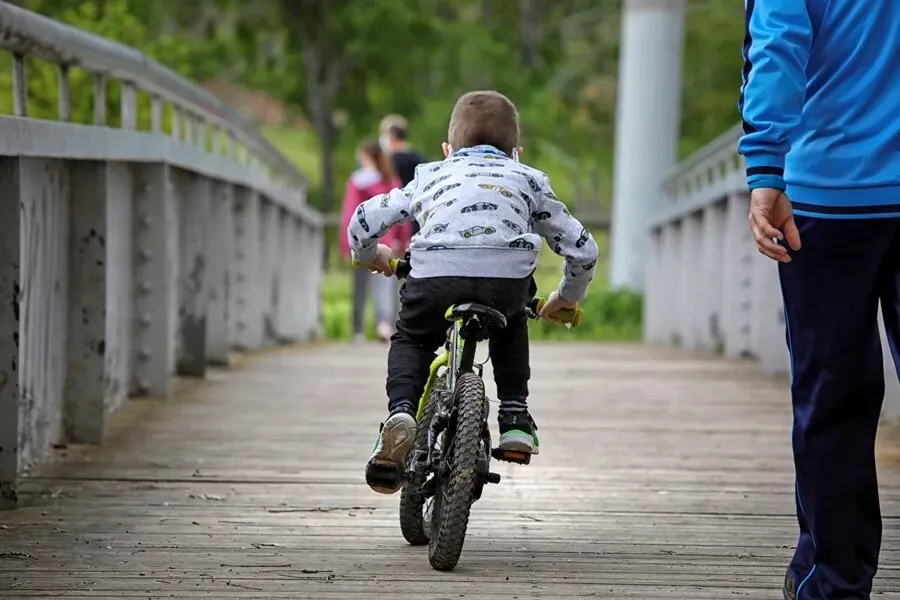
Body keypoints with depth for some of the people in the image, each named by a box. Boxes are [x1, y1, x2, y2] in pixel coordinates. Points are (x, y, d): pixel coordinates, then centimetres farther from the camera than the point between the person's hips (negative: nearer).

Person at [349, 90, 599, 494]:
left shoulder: (431, 175, 33)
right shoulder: (527, 178, 34)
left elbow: (364, 221, 26)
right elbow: (582, 249, 31)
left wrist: (370, 256, 49)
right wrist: (568, 297, 49)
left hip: (434, 274, -1)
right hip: (508, 278, 1)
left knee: (411, 340, 27)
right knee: (510, 324, 35)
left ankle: (400, 411, -2)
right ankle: (515, 418, 22)